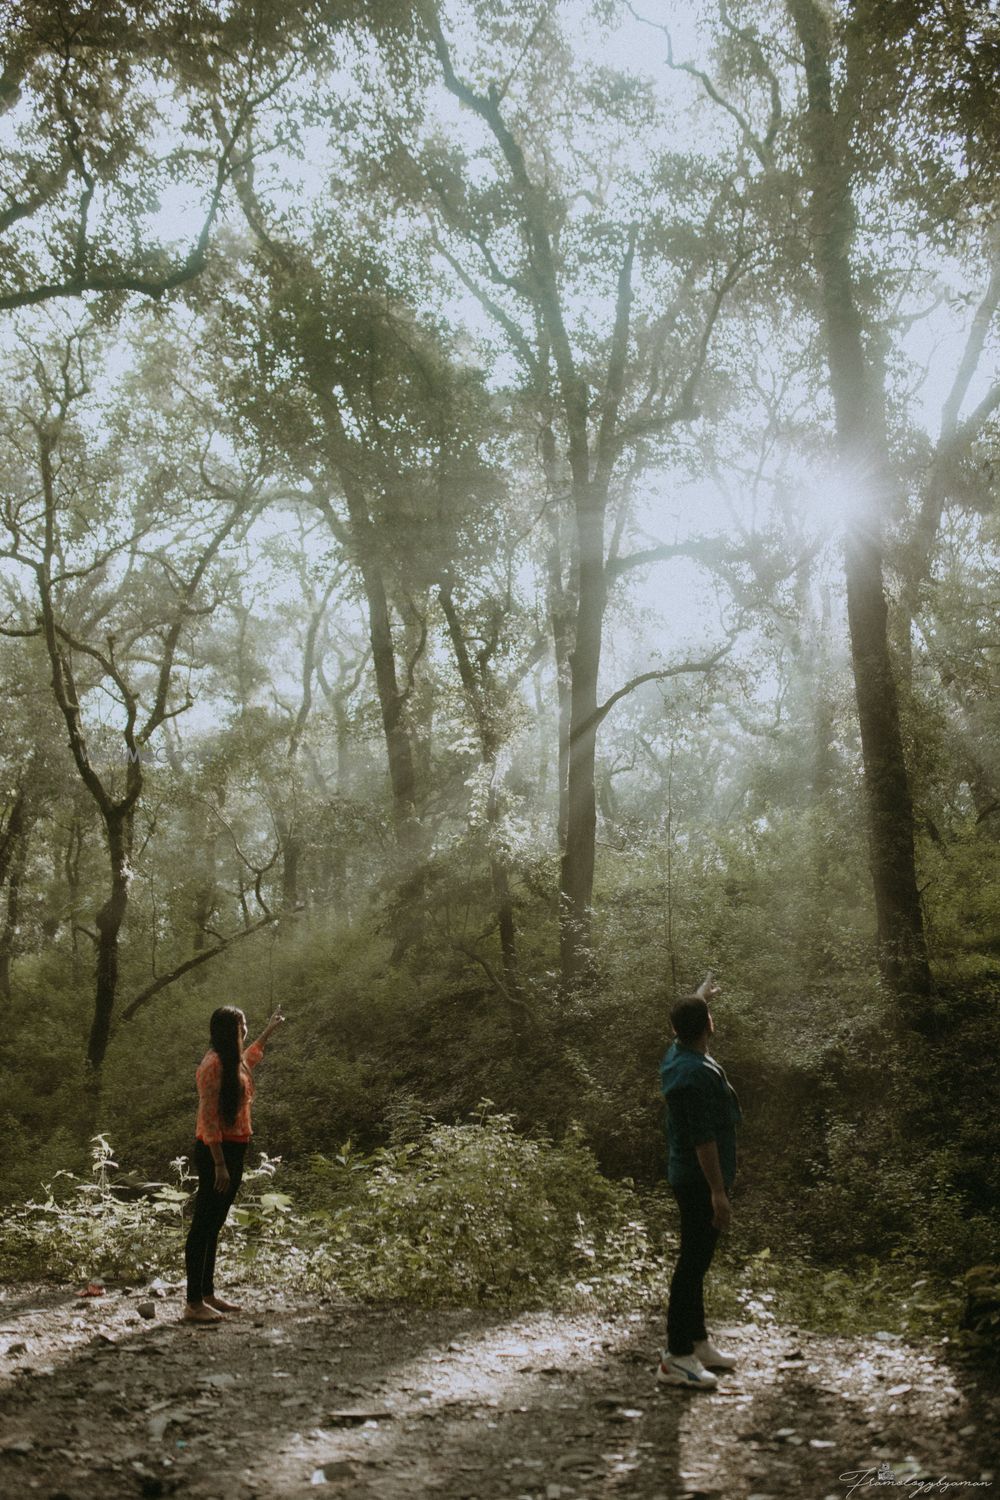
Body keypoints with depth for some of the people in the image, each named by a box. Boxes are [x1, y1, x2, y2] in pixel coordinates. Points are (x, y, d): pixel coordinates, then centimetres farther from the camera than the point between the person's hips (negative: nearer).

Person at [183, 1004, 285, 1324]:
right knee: (203, 1225, -6)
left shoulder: (233, 1061, 12)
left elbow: (248, 1058, 40)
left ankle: (207, 1294, 23)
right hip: (217, 1151, -10)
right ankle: (194, 1303, -2)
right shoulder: (214, 1063, -17)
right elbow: (209, 1118, -21)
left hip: (233, 1150, 10)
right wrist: (219, 1163, -23)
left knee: (213, 1225, 15)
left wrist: (270, 1030, 50)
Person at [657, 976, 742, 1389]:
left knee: (696, 1261, 17)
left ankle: (697, 1341, 28)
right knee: (693, 1264, -5)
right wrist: (718, 1192, -22)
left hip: (689, 1178, 10)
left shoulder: (677, 1055, 5)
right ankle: (676, 1357, 0)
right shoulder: (698, 1074, -25)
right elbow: (703, 1139, -25)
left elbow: (685, 1024, 31)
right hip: (700, 1181, -10)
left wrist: (699, 997, 48)